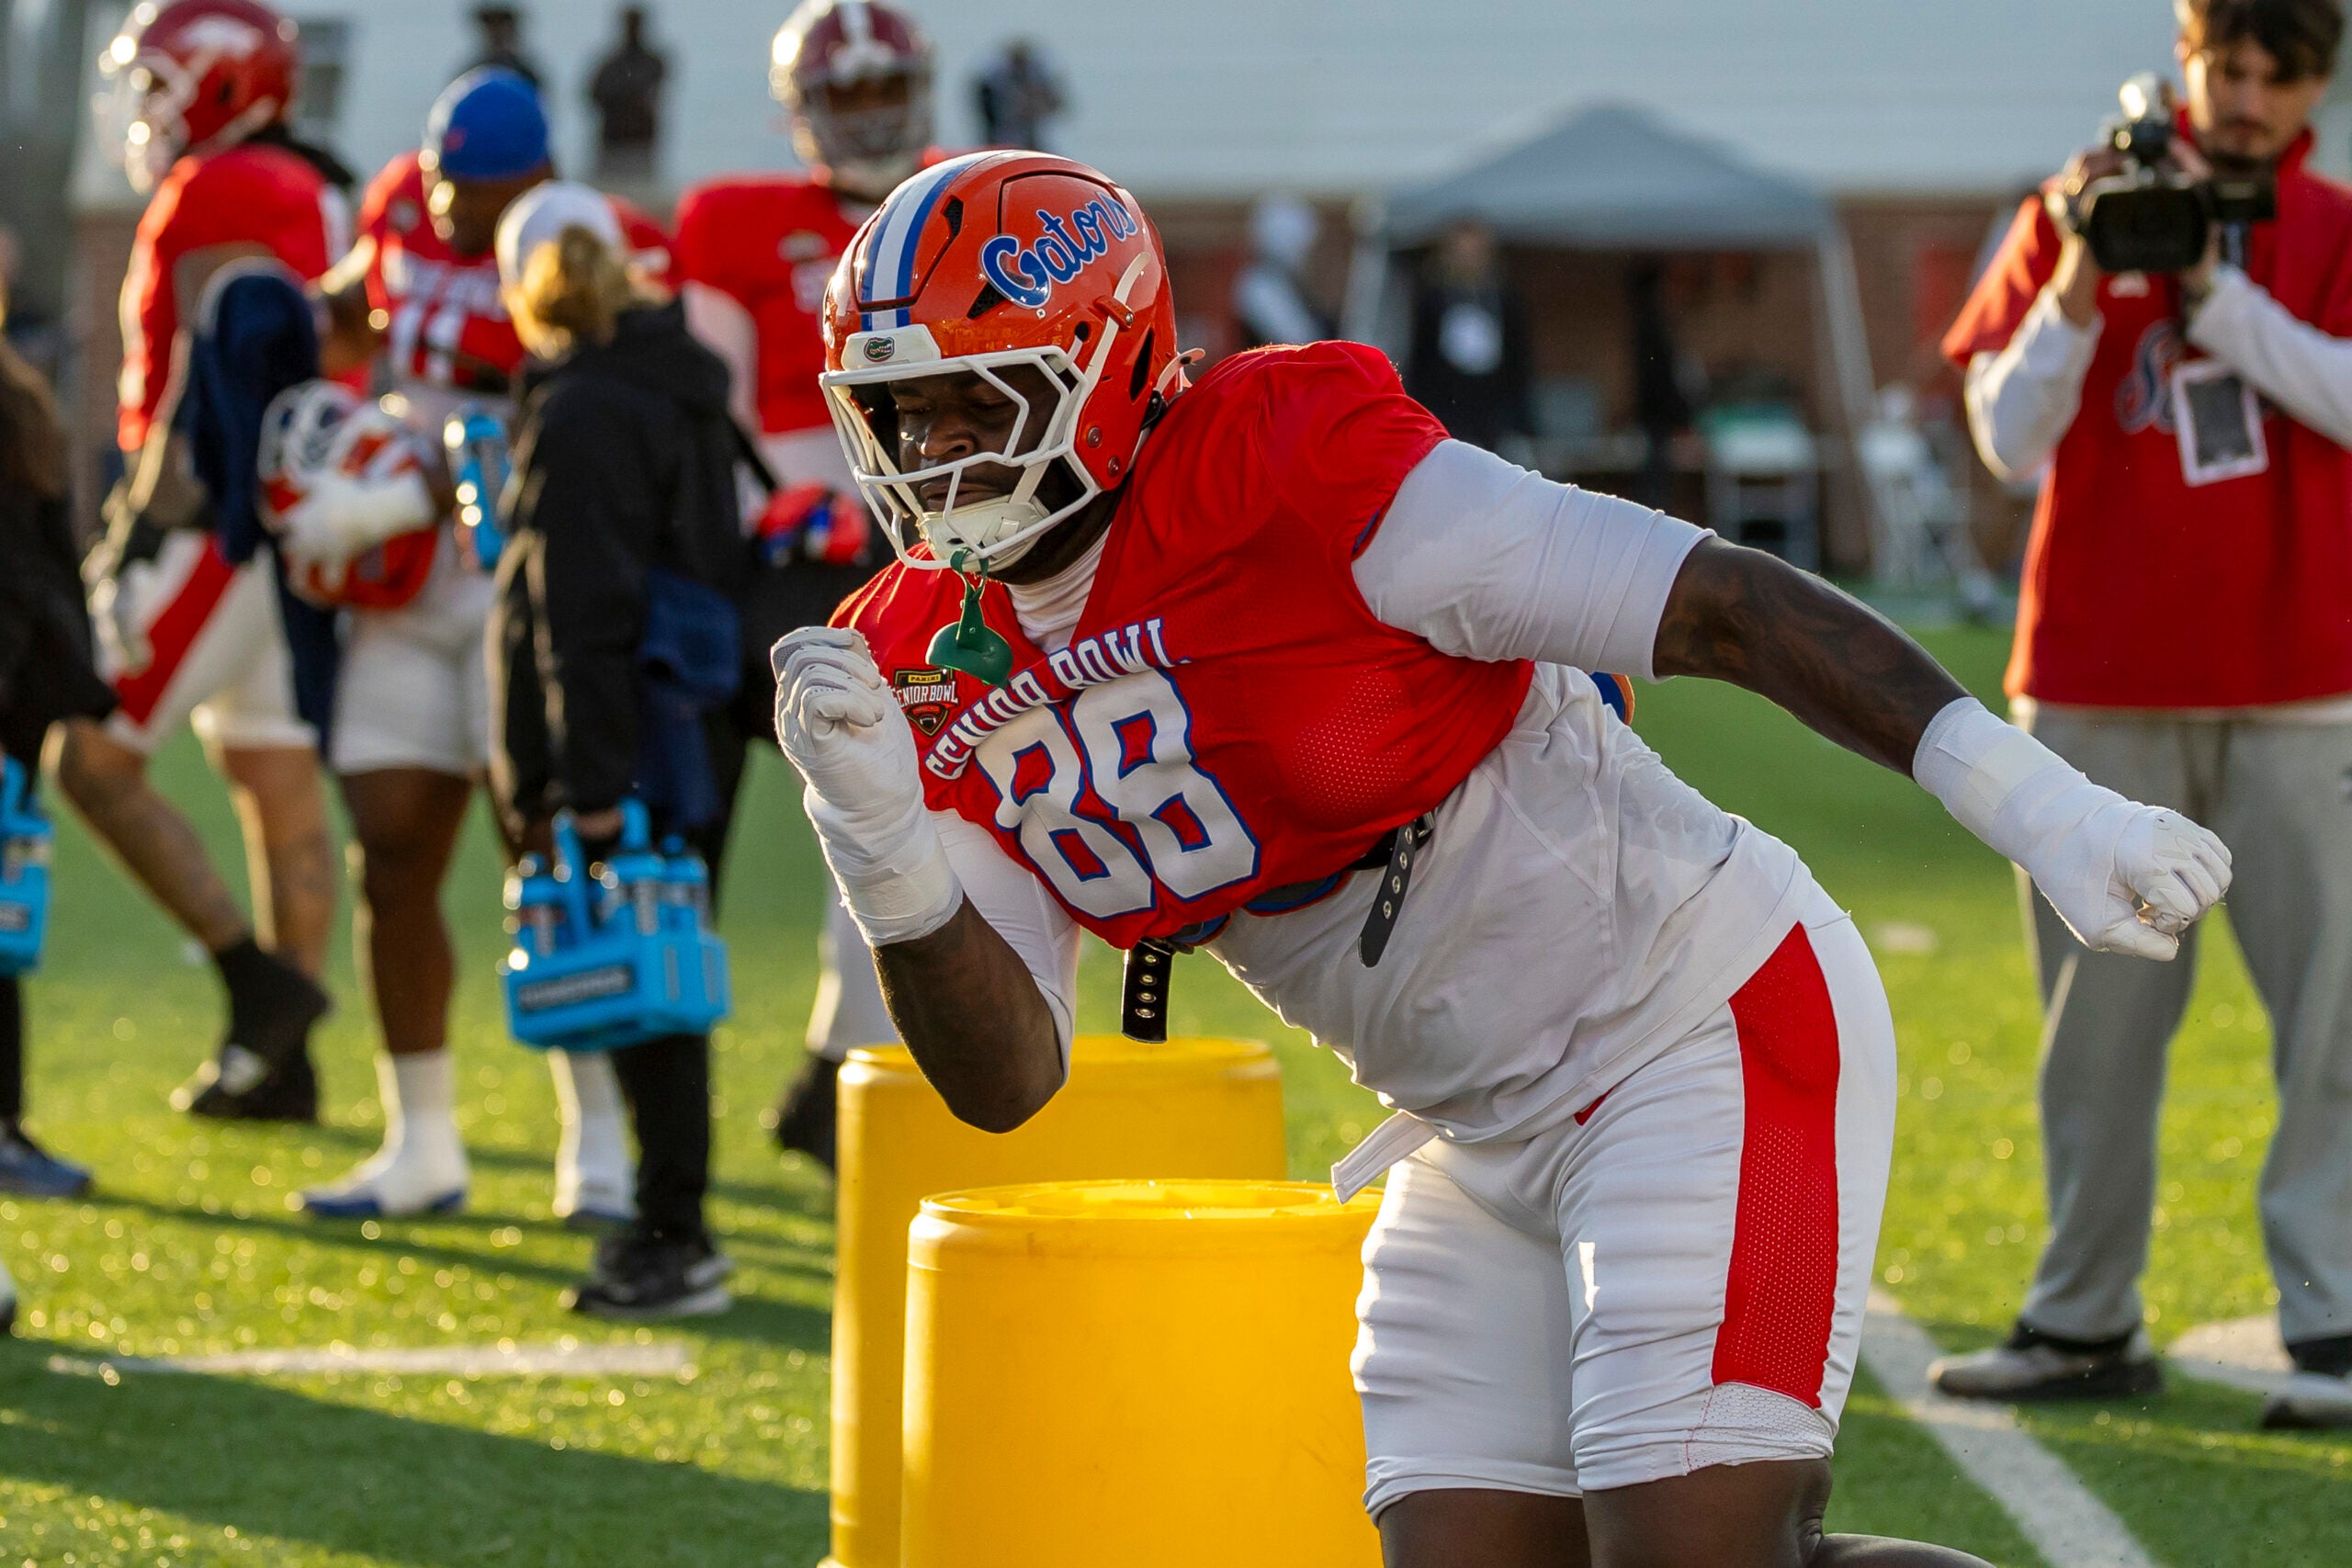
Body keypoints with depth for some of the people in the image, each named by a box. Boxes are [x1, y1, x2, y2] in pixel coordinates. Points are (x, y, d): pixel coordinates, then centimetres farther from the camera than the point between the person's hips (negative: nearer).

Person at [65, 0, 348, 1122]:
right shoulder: (311, 195, 17)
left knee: (95, 762, -5)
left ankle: (259, 979, -10)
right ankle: (279, 1059, 10)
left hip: (221, 519, -10)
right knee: (281, 795, 9)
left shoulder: (215, 197, -11)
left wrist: (151, 522, -20)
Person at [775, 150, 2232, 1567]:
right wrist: (884, 842, -19)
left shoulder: (1286, 468, -21)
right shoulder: (926, 671, 0)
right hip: (1482, 1131, 7)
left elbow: (1725, 605, -21)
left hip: (1701, 1029, -7)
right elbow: (1007, 1080, 0)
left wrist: (2044, 811, -28)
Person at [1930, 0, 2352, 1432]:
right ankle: (2085, 1322, 12)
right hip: (2101, 680, 1)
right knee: (2100, 1014, 4)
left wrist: (2213, 287, -15)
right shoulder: (2077, 214, 7)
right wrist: (2079, 281, -13)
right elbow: (2011, 440, 0)